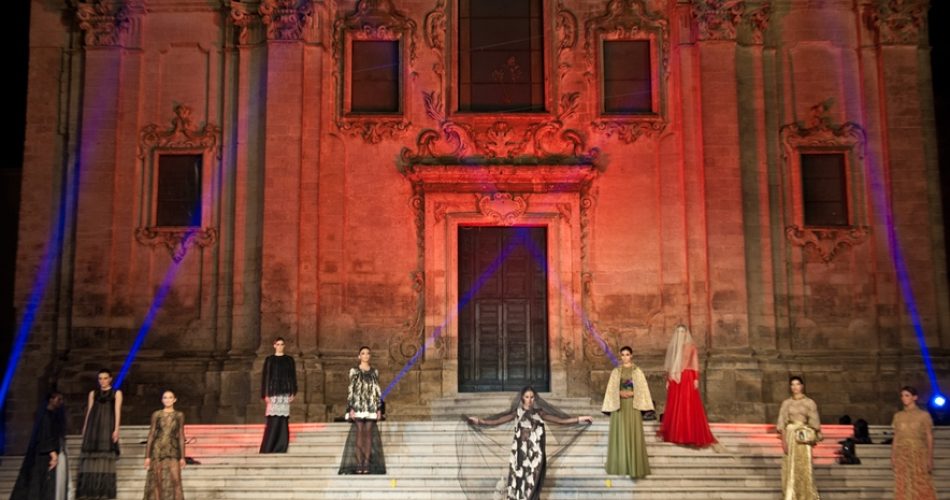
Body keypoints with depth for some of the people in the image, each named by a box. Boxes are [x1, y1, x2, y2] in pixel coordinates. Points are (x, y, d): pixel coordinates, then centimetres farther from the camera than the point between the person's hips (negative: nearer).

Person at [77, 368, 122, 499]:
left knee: (106, 457, -6)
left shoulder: (116, 393, 7)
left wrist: (116, 429, -11)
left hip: (107, 426, -3)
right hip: (94, 425, 3)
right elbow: (89, 411, 12)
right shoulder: (93, 393, 14)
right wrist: (85, 428, 5)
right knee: (91, 457, -3)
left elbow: (117, 411, -1)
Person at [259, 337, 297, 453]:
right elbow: (265, 377, 4)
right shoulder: (269, 360, 7)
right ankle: (267, 448, -5)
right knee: (273, 420, -10)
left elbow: (293, 377, 9)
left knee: (283, 420, -3)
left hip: (285, 392, 2)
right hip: (273, 391, -2)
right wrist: (265, 394, -5)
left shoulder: (289, 360, 11)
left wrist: (293, 393, -1)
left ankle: (281, 448, 2)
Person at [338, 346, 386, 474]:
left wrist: (379, 408, 4)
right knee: (359, 433, -6)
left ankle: (367, 464, 0)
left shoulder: (375, 372, 11)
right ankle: (359, 465, -4)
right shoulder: (354, 371, 4)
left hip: (371, 406, 2)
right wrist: (351, 408, -7)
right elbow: (350, 390, 1)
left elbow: (378, 391, 11)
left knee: (369, 434, -1)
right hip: (358, 405, -2)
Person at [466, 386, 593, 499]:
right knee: (518, 479, -6)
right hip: (520, 452, -1)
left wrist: (579, 419, 3)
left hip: (535, 453, 1)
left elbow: (560, 419, 7)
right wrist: (479, 421, -10)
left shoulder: (539, 412, 8)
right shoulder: (516, 412, 6)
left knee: (532, 481, -3)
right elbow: (497, 420, 0)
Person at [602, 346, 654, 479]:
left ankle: (635, 466, -2)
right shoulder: (616, 371, 8)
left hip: (633, 405, -1)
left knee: (634, 433, -5)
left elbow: (642, 389, 2)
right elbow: (611, 389, 5)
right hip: (619, 405, 1)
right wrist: (620, 393, -12)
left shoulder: (637, 371, 5)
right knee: (620, 433, 0)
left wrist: (632, 393, -13)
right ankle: (621, 466, 7)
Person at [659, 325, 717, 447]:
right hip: (675, 379, 4)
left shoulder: (691, 346, 2)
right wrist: (667, 380, 9)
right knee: (675, 407, 5)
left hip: (688, 378, -4)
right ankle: (675, 434, 11)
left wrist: (696, 379, -10)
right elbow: (669, 365, 13)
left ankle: (691, 436, -5)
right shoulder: (672, 346, 13)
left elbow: (695, 364, -2)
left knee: (689, 407, -6)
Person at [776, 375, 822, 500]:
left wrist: (814, 438, -10)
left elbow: (814, 422, 3)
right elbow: (781, 423, 4)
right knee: (790, 467, 0)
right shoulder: (786, 403, 9)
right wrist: (783, 440, -7)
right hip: (790, 436, 2)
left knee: (804, 466, -5)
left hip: (804, 438, -2)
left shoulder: (809, 403, 5)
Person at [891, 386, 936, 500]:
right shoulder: (898, 416, 10)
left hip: (918, 454, -3)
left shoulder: (924, 415, 0)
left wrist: (930, 458, -6)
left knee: (921, 486, -3)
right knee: (903, 487, 0)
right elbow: (896, 437, 11)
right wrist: (892, 456, 6)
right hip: (901, 455, 3)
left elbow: (929, 438, -1)